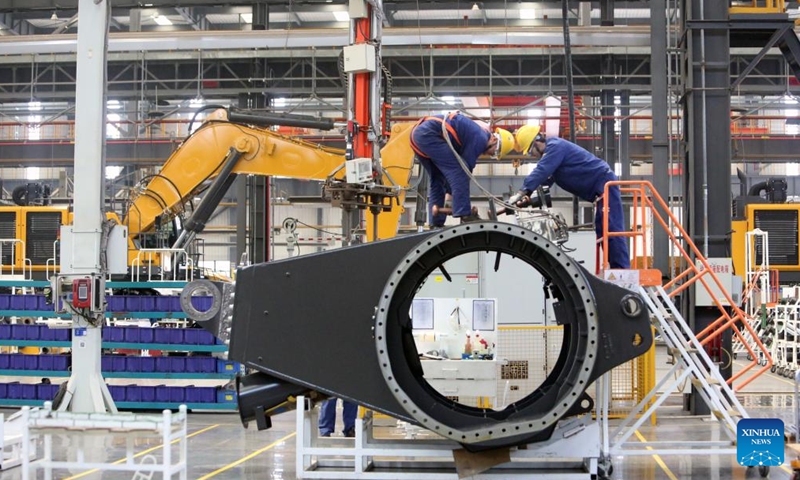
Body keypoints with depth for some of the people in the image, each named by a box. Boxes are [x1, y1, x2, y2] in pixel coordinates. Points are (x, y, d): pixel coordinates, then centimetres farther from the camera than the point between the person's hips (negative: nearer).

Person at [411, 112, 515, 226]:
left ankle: (436, 224, 14)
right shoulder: (480, 138, -7)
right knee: (458, 171, -11)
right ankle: (466, 216, -16)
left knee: (437, 179, 16)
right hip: (429, 134, -11)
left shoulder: (475, 131, 23)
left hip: (418, 133, 11)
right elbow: (465, 168, -6)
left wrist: (450, 193, 20)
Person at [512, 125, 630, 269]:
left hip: (604, 183, -11)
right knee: (602, 229, 11)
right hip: (600, 186, 11)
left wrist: (521, 192, -30)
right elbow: (545, 180, 15)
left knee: (612, 228, -15)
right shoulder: (551, 151, 18)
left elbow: (540, 172, -27)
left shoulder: (555, 146, -15)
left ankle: (623, 270, -19)